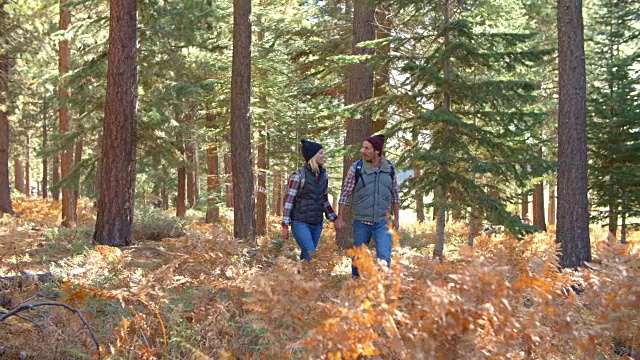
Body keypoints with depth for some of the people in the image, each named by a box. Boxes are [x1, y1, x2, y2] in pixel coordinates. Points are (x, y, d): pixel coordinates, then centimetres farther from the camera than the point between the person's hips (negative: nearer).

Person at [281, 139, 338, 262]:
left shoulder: (323, 175, 7)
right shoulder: (298, 175, -11)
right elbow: (288, 201, -9)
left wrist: (334, 219, 14)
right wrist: (285, 226, -11)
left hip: (317, 224, 6)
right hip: (301, 223, -6)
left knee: (306, 258, 9)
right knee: (312, 258, -14)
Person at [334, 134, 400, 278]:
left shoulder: (389, 168, 0)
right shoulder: (356, 167, -5)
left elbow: (395, 194, 12)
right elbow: (345, 194, -1)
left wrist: (396, 218, 14)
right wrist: (339, 218, -2)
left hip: (382, 222, 0)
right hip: (361, 222, 0)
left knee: (384, 256, -15)